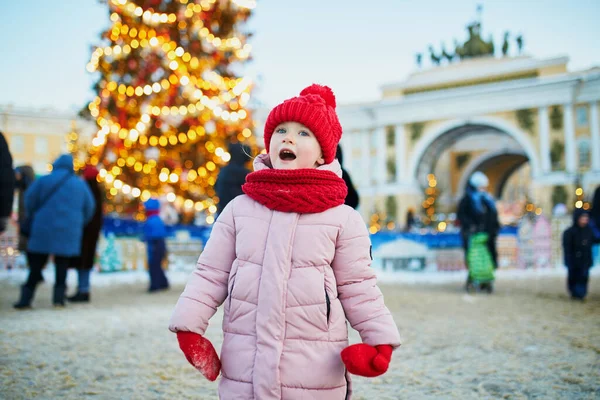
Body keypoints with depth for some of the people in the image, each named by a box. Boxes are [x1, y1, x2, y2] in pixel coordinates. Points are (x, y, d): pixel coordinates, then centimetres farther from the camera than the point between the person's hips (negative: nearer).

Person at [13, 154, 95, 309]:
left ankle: (26, 298, 4)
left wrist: (33, 217, 18)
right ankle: (59, 297, 6)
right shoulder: (80, 184, 6)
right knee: (62, 264, 10)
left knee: (36, 263, 4)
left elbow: (29, 200, 1)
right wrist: (79, 223, 24)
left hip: (44, 229, -1)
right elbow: (89, 208, 10)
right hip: (69, 232, 1)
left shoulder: (44, 180, -1)